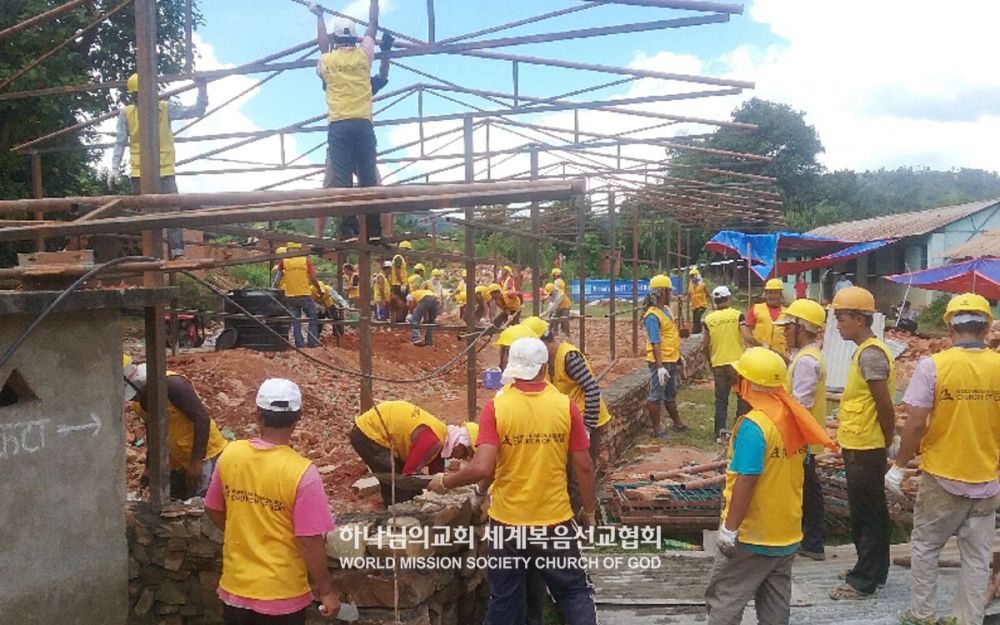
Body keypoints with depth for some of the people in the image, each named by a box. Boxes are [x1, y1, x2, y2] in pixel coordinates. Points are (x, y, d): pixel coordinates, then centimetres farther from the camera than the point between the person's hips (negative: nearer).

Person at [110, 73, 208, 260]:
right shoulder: (126, 113, 2)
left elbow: (197, 111, 2)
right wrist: (115, 168, -2)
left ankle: (178, 253, -3)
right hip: (139, 174, 1)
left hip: (165, 172, 0)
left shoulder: (165, 108, 2)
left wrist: (202, 89, -8)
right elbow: (120, 143, 5)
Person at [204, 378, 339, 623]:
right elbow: (310, 542, -20)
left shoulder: (230, 455, -7)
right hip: (281, 595, -4)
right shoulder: (301, 472, -23)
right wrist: (326, 590, -6)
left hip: (236, 587, 5)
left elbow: (213, 510, 7)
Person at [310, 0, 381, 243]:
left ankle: (349, 231, -15)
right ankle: (374, 231, -4)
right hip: (363, 124, 1)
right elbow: (373, 26, 25)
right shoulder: (364, 54, 9)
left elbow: (322, 45, 33)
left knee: (342, 179, -6)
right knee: (369, 177, 1)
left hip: (338, 126, 0)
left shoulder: (327, 60, 10)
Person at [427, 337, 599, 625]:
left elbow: (482, 468, -19)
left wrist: (444, 482, -2)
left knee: (504, 600, 15)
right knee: (575, 592, 14)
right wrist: (589, 510, 10)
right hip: (556, 520, 0)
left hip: (508, 522, 0)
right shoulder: (566, 406, -8)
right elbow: (583, 466, -4)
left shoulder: (495, 408, -12)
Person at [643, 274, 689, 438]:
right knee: (656, 396, 2)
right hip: (660, 362, -9)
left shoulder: (666, 309, 9)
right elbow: (655, 343, -26)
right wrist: (659, 366, -30)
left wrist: (678, 356, 23)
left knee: (670, 394, 22)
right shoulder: (652, 316, -21)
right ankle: (657, 429, 10)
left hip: (671, 360, 9)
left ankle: (677, 422, 36)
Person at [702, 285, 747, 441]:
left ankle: (720, 432, -1)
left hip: (718, 364, 2)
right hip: (737, 362, -2)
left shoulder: (709, 319, 2)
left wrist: (710, 360, 18)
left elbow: (705, 345, 4)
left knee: (721, 399, 9)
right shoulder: (737, 315, -5)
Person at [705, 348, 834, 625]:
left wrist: (729, 528, -18)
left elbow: (746, 481, -25)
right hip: (787, 531, 8)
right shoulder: (794, 418, 2)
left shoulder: (753, 425, -22)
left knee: (723, 601, 4)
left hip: (752, 534, -8)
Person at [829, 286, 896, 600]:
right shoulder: (866, 351, 11)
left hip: (864, 449, -10)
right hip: (860, 447, 10)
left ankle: (863, 580, 11)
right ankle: (873, 572, 30)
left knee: (865, 515, 1)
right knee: (870, 513, 18)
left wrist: (886, 441, -8)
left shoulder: (870, 354, -20)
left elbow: (885, 406, -21)